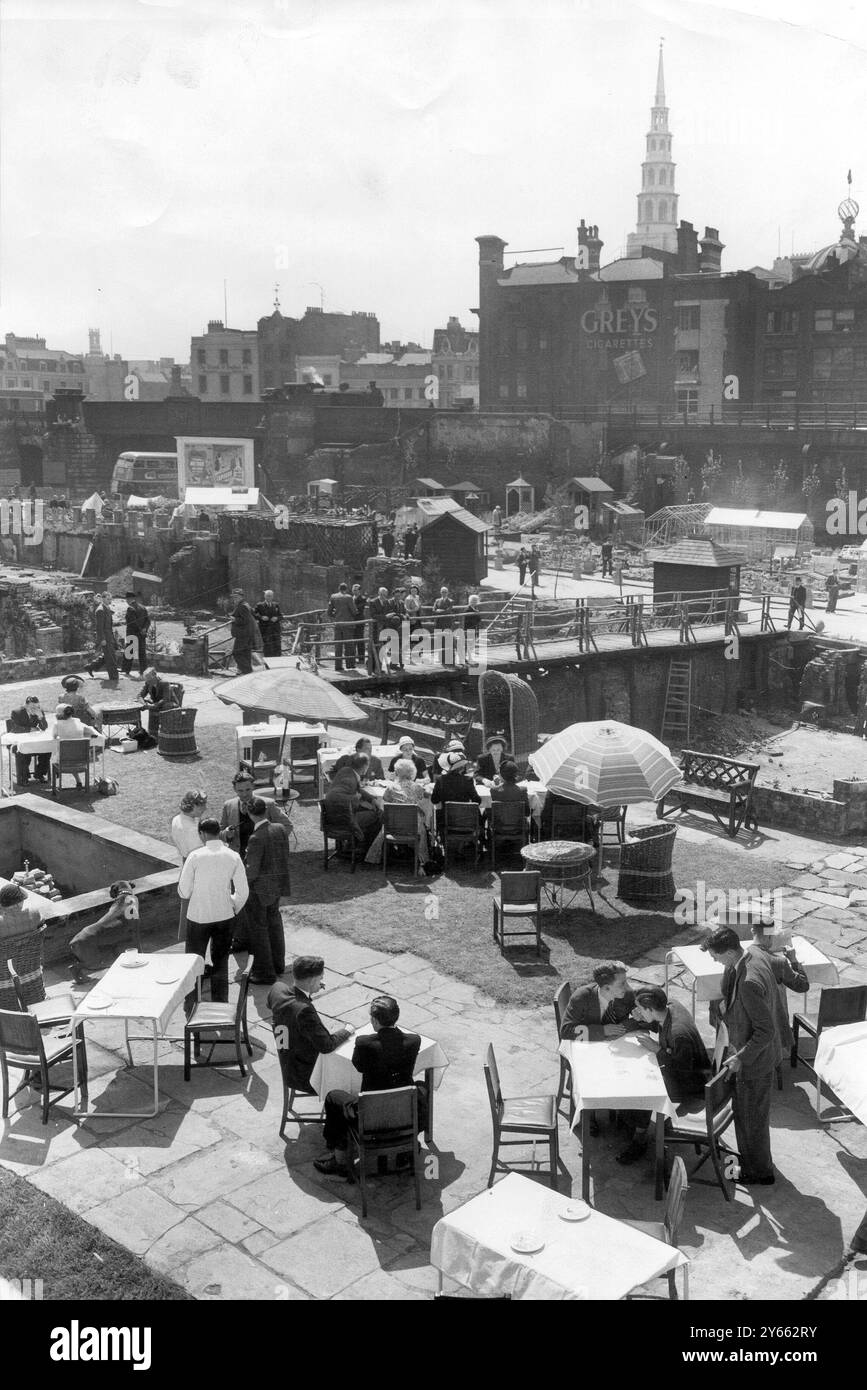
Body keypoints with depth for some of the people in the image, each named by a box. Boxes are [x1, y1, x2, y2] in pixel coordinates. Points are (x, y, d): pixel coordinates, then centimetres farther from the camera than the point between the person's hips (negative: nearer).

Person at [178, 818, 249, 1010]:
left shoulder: (195, 857, -14)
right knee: (221, 963, 18)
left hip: (198, 917, -2)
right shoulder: (233, 857, -7)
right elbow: (243, 892, -6)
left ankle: (191, 1005, 24)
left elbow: (183, 892, -8)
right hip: (225, 917, 2)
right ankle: (220, 1006, 24)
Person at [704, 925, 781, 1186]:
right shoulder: (758, 956, -9)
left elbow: (766, 1030, -29)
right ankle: (752, 1158, 47)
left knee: (751, 1116, 12)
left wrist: (741, 1058, -20)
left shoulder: (749, 983, -36)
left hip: (754, 1061, -9)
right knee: (756, 1111, 27)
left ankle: (760, 1172, 32)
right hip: (760, 1054, 9)